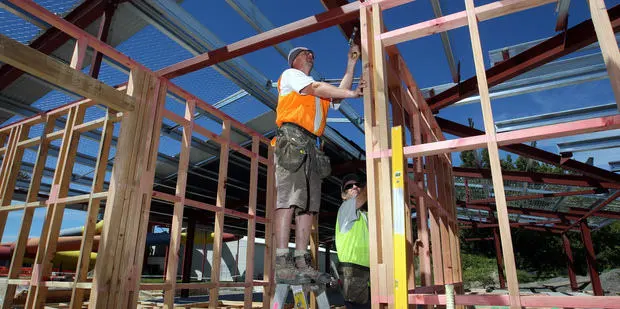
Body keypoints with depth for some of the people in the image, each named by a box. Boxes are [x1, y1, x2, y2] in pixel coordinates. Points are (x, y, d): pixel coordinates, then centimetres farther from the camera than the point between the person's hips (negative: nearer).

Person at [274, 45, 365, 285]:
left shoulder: (316, 93, 35)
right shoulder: (290, 74, 16)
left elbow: (338, 94, 24)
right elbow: (318, 88, 1)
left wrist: (351, 63, 29)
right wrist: (354, 93, 1)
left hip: (310, 146, 8)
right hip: (293, 138, -8)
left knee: (309, 204, -3)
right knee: (288, 199, -18)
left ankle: (302, 263, -5)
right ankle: (282, 264, -22)